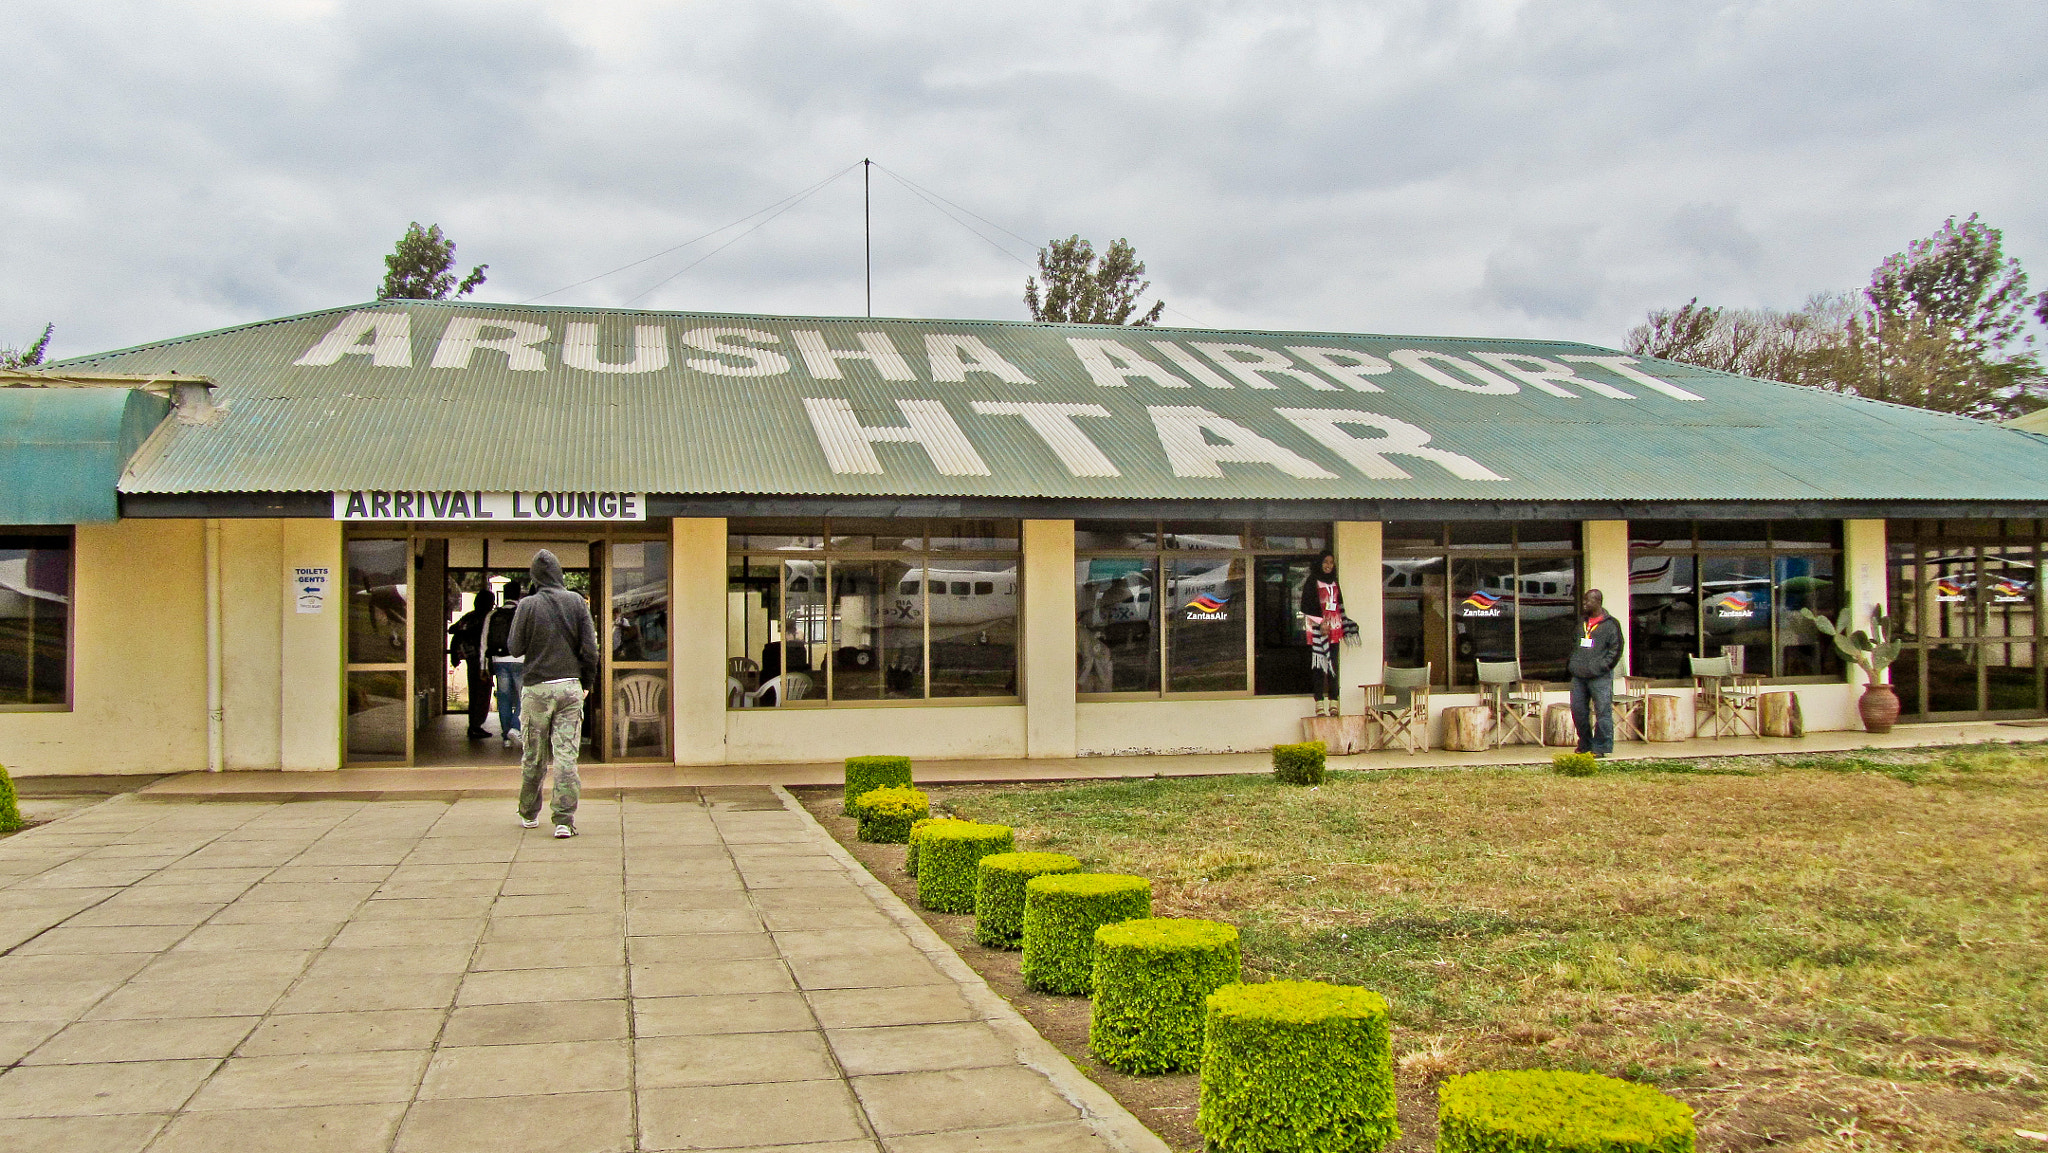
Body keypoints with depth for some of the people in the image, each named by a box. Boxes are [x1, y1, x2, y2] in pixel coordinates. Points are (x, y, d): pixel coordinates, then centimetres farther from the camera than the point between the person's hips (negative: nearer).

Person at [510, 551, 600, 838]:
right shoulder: (576, 602, 0)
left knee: (534, 757, 13)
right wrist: (587, 683, 10)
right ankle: (564, 819, -8)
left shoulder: (527, 605, -5)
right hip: (570, 687, 1)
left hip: (537, 688, 0)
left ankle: (529, 814, 27)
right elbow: (590, 647, -1)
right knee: (566, 755, -2)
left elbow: (515, 648, -1)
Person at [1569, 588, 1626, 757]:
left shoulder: (1610, 624, -2)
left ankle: (1601, 747, 1)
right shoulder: (1582, 624, 19)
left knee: (1603, 711, -5)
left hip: (1600, 677, -7)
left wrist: (1602, 666, -13)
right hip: (1578, 676, 7)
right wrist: (1571, 663, 13)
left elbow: (1616, 649, -6)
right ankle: (1585, 744, 21)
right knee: (1578, 709, 8)